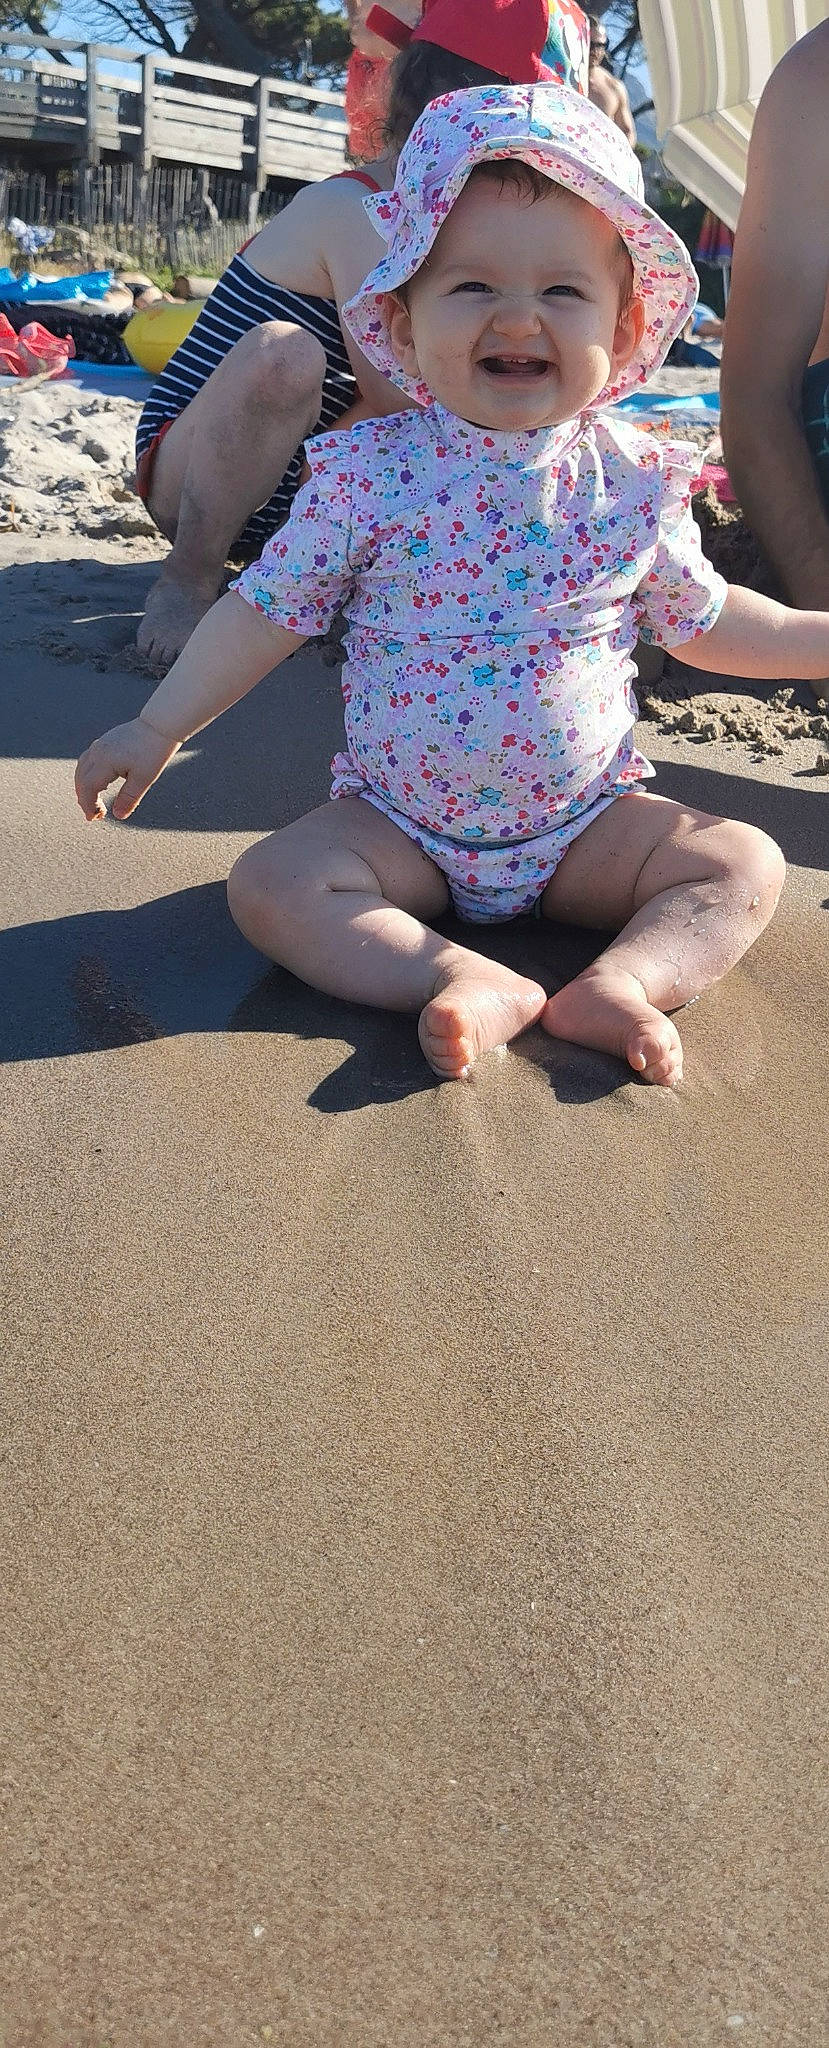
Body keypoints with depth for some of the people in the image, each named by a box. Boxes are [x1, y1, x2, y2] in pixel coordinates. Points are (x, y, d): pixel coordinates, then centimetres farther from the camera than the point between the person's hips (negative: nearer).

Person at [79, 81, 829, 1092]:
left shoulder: (636, 479, -4)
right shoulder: (369, 471, -9)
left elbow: (704, 619, 11)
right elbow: (267, 607, -1)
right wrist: (160, 725, -2)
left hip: (589, 821, 2)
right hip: (398, 821, -1)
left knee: (743, 861, -12)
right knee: (270, 883, -22)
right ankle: (473, 982, -31)